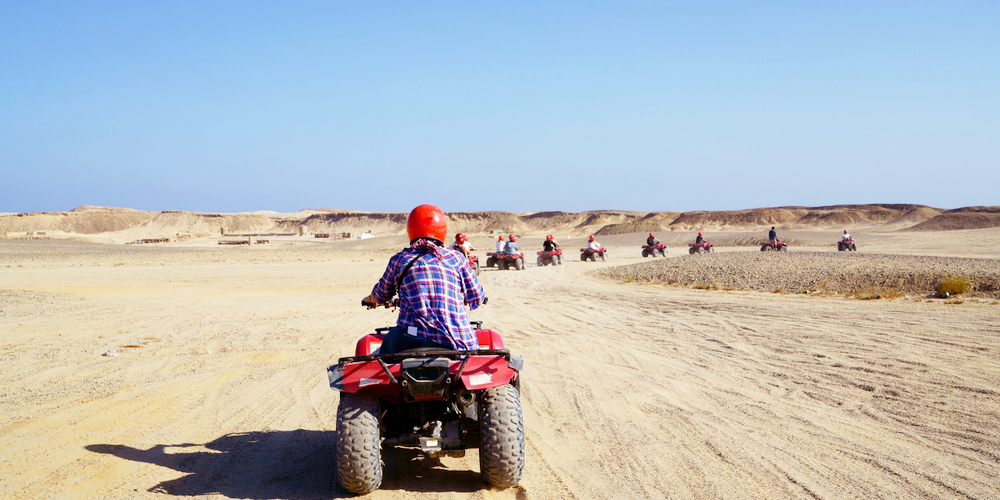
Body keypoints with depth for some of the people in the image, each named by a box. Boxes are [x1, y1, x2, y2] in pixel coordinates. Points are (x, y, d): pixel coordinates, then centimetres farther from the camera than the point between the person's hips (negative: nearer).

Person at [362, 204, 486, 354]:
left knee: (386, 347, 29)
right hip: (457, 342, -1)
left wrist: (371, 299, 53)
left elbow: (382, 294, 28)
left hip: (411, 341, 1)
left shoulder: (399, 260, 10)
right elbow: (477, 298, 16)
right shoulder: (455, 257, 10)